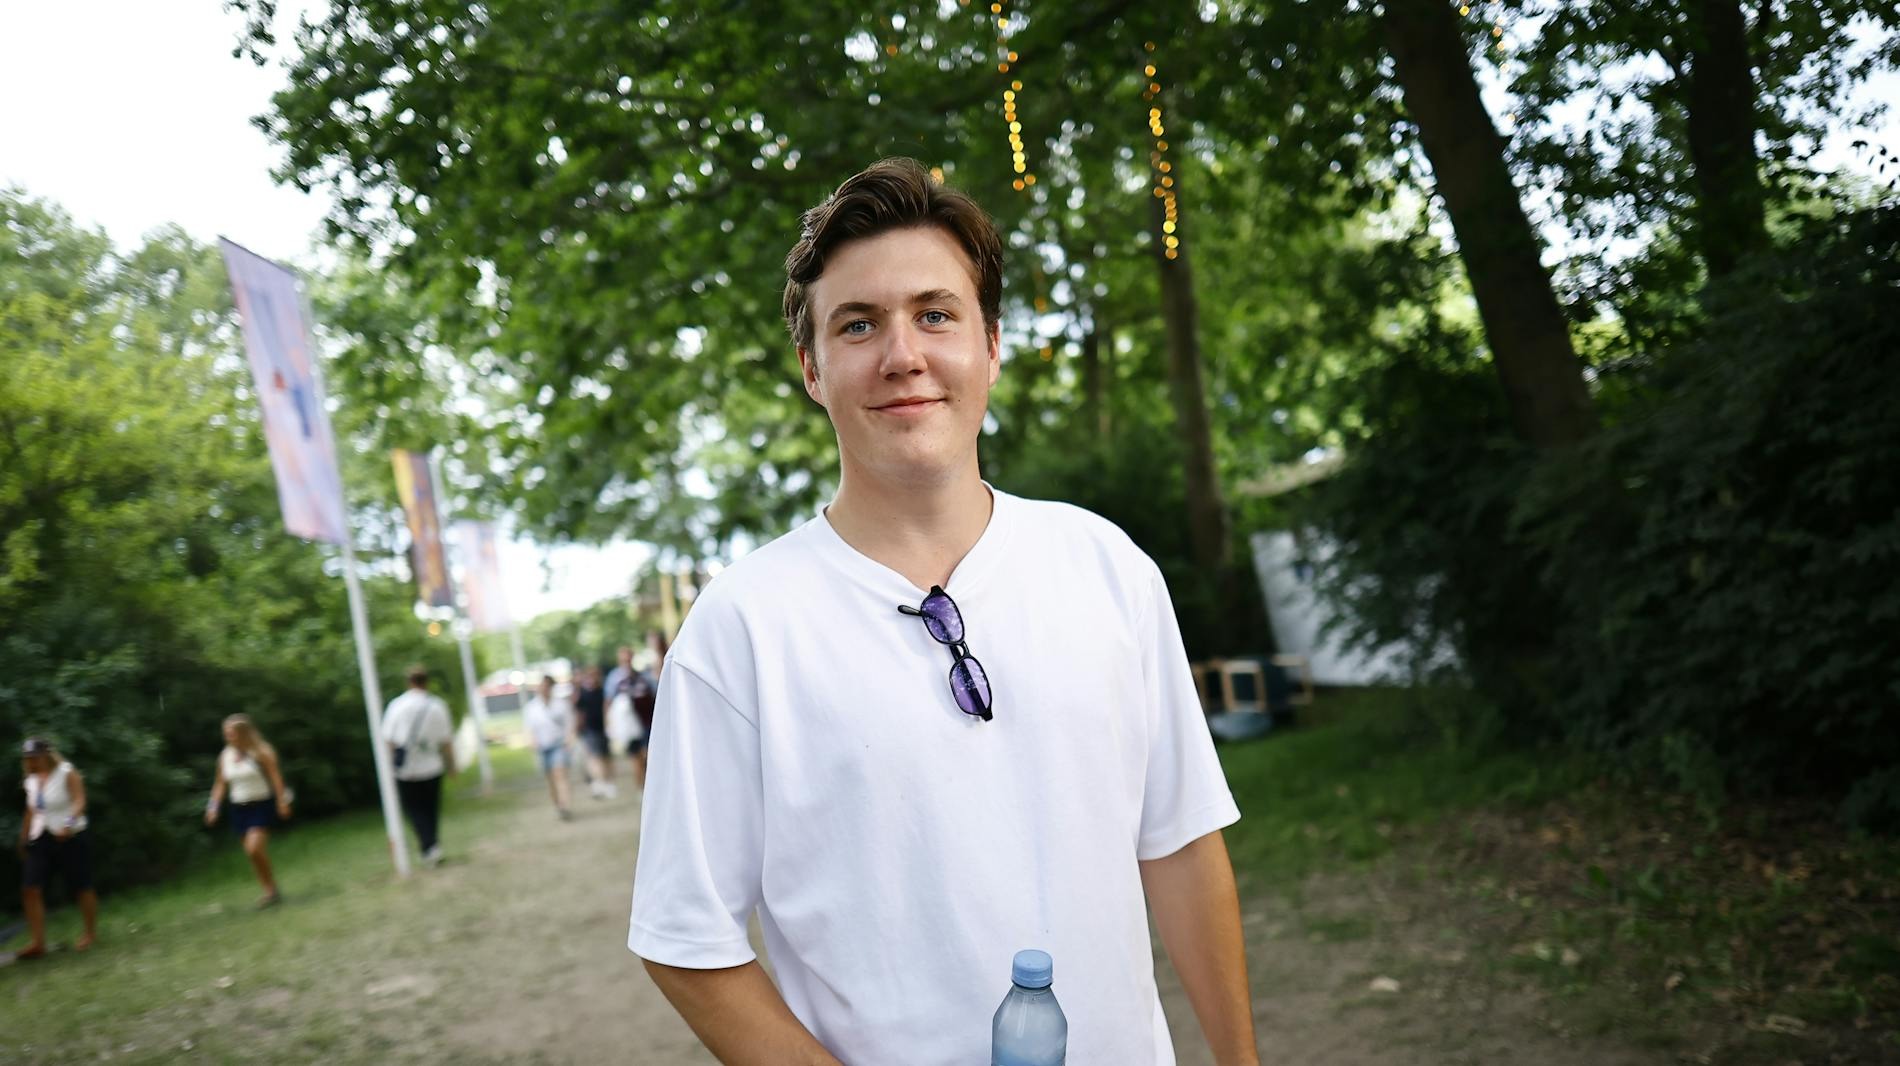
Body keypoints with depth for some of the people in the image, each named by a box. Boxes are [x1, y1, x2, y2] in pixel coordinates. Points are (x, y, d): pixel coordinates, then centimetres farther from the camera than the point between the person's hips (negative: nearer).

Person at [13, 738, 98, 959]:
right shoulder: (31, 780, 11)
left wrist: (69, 823, -36)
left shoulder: (67, 774, -7)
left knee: (81, 889, 2)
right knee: (30, 889, -10)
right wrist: (23, 841, 20)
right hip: (41, 840, 6)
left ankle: (91, 933, 20)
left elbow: (79, 801, -19)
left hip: (71, 839, -5)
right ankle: (37, 943, -8)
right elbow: (30, 813, 20)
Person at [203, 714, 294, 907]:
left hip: (261, 806, -6)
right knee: (251, 853, 6)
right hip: (239, 809, 6)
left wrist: (282, 802, -15)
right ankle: (270, 892, 16)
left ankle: (273, 891, -6)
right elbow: (220, 783, 11)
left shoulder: (260, 752, -9)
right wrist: (214, 806, 1)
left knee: (255, 848, -20)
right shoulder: (225, 756, 5)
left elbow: (275, 776, -10)